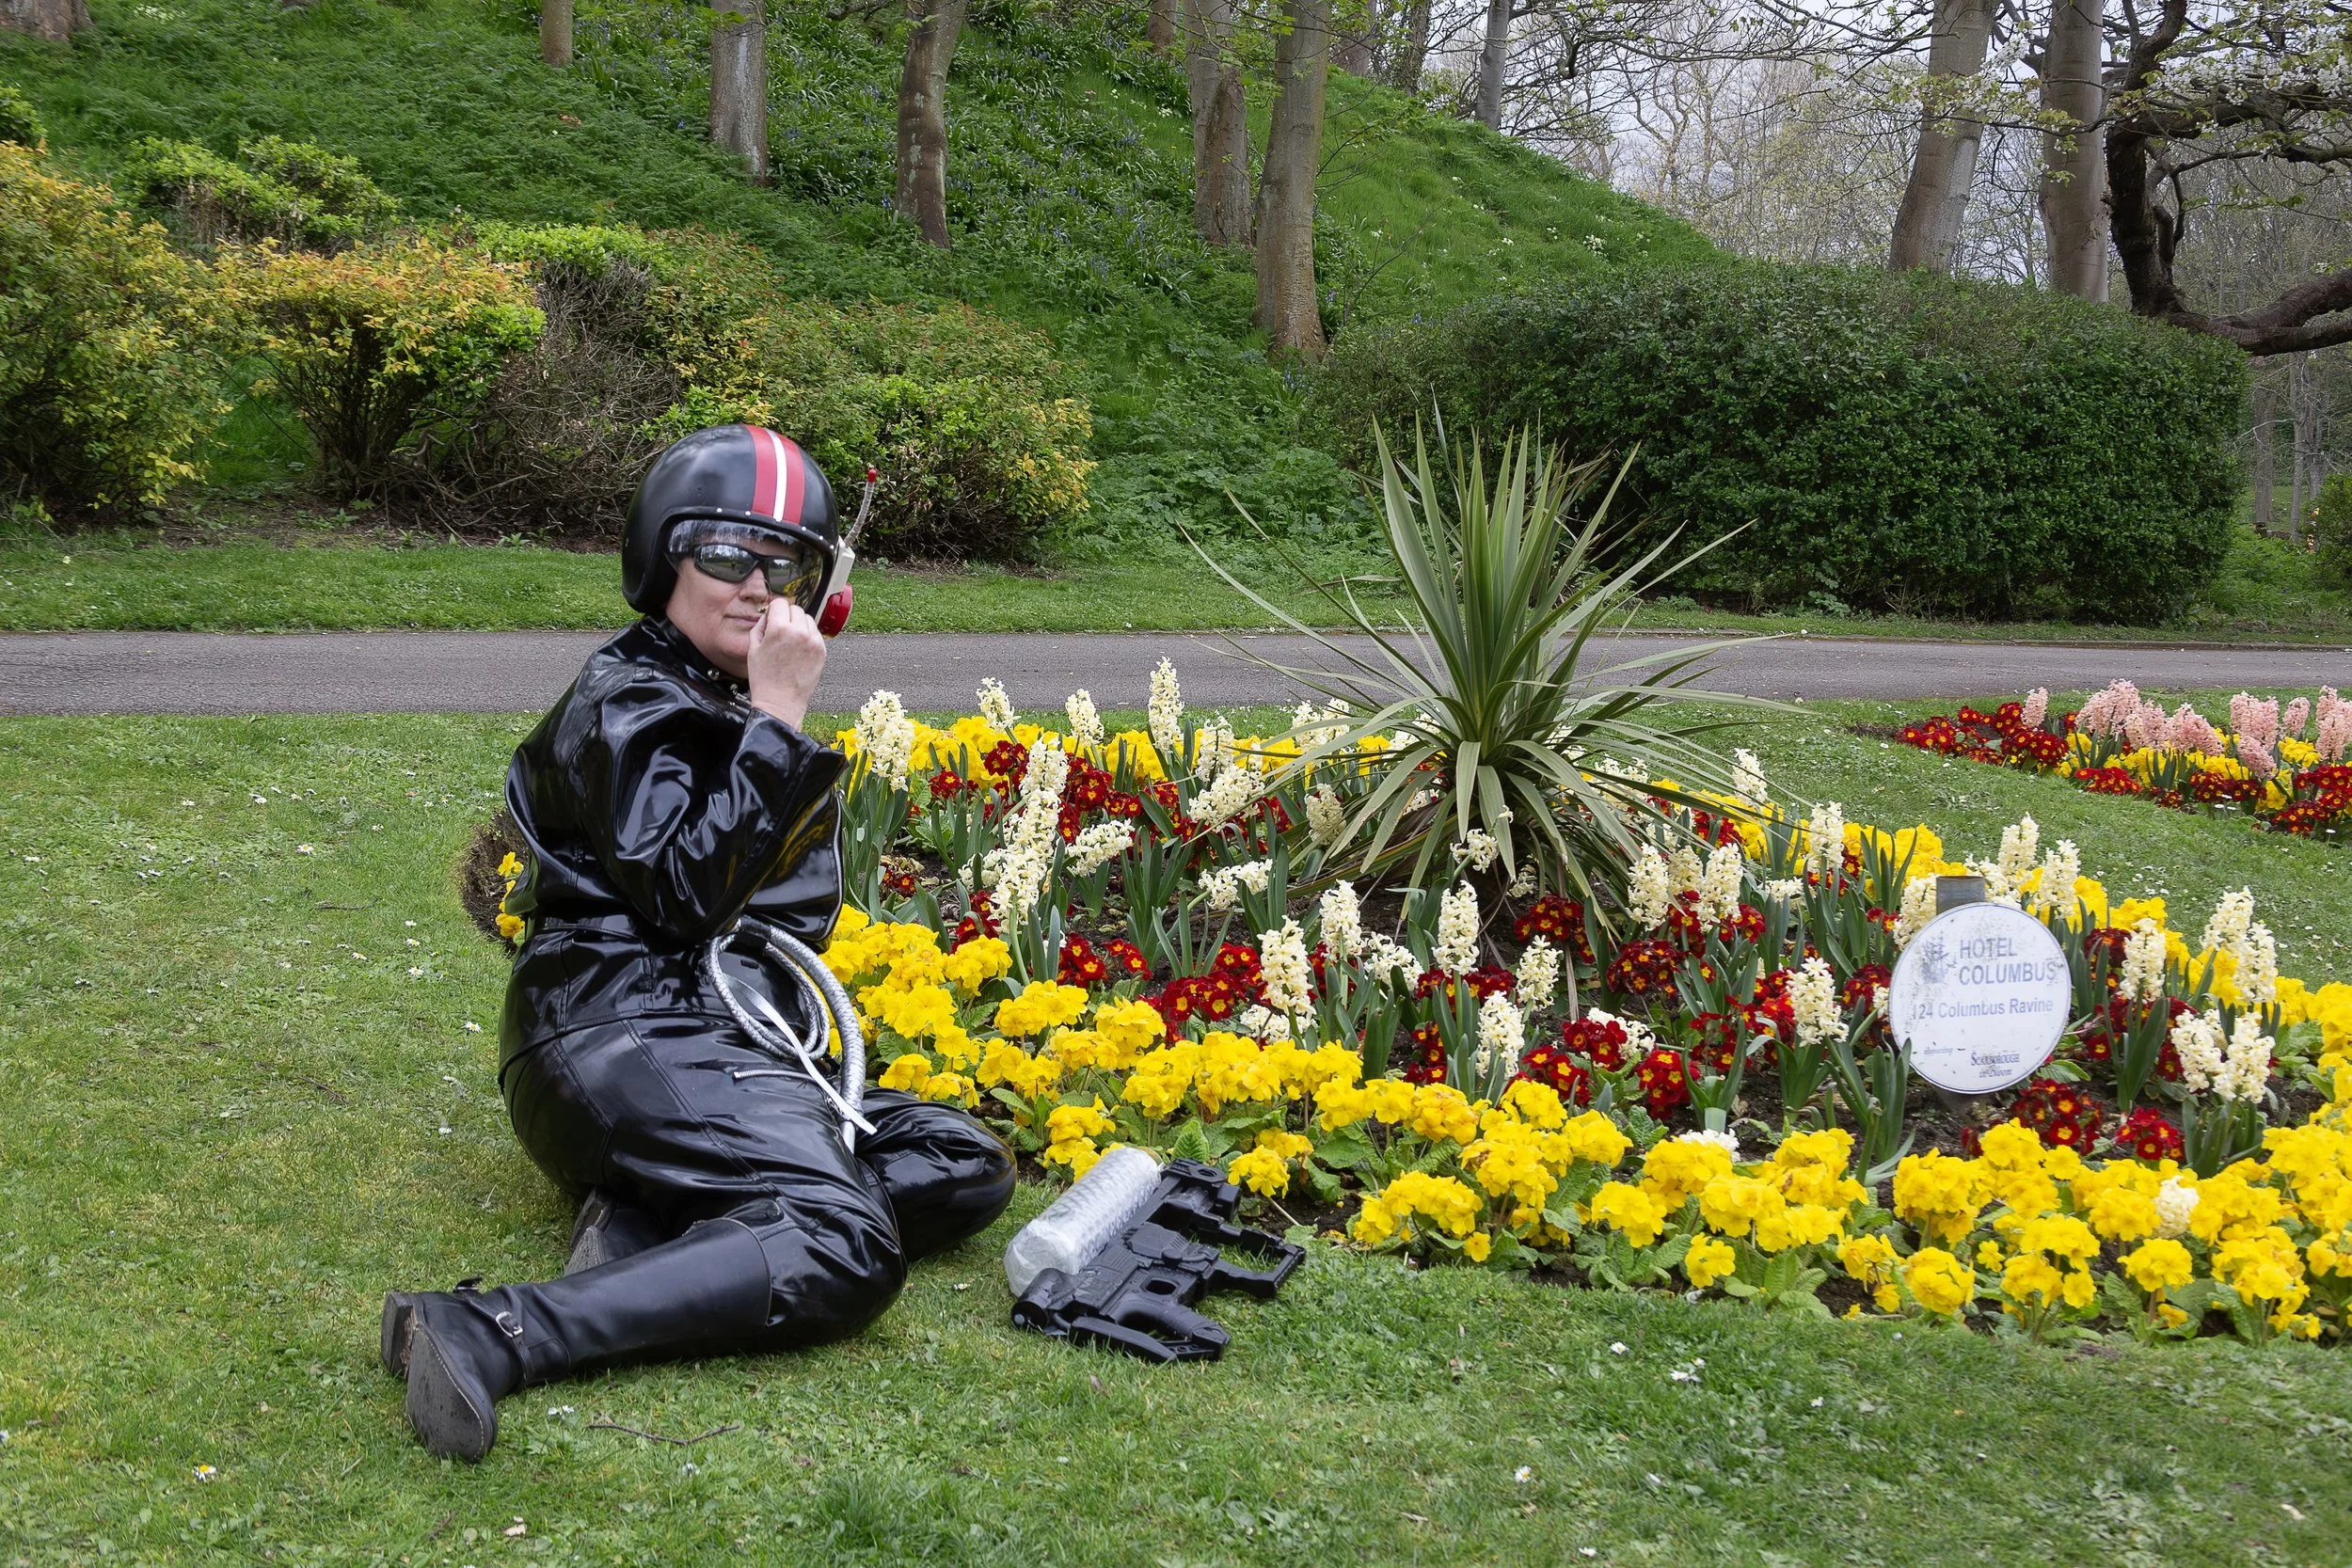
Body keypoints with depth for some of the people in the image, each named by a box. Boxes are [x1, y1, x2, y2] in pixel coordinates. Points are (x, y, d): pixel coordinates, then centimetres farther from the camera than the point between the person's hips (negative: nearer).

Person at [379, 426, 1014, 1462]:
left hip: (731, 1048, 9)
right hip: (622, 1038, -9)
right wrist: (776, 723, -16)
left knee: (966, 1166, -2)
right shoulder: (626, 704, -4)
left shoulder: (743, 717, 23)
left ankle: (653, 1230, -16)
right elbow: (683, 890, -18)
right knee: (849, 1246, -28)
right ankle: (490, 1336, -38)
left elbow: (795, 916, 27)